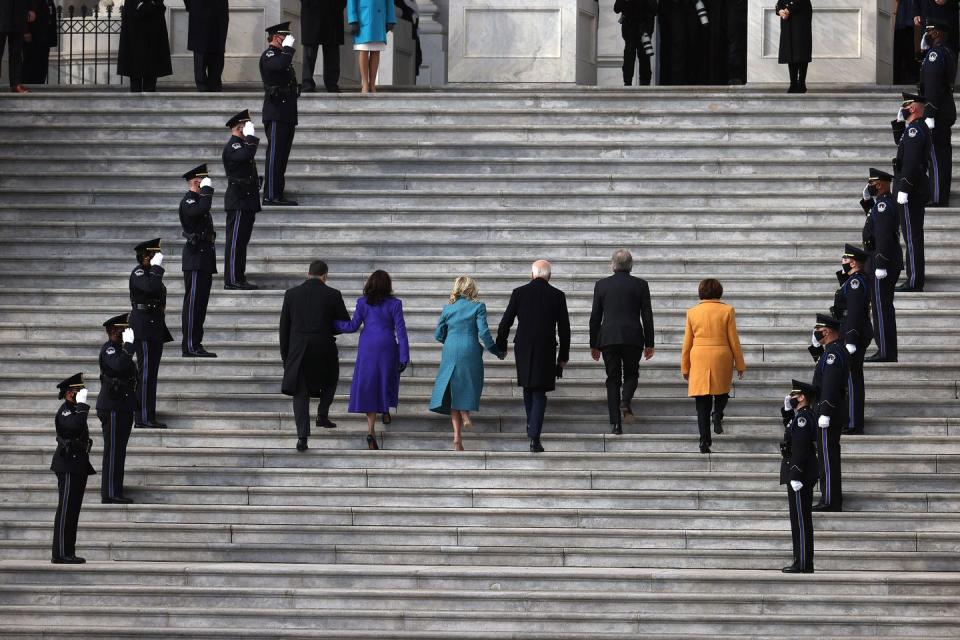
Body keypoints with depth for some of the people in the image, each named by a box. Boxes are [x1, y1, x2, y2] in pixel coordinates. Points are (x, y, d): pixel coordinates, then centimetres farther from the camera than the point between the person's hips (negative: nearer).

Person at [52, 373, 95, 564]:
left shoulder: (74, 410, 18)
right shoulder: (64, 411, -12)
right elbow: (75, 426, -32)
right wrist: (82, 404, -26)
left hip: (78, 466, 10)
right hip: (68, 466, -10)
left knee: (73, 510, 10)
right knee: (66, 510, -9)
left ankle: (68, 552, 13)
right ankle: (61, 553, -9)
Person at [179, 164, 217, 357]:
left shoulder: (198, 199, 21)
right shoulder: (188, 200, -10)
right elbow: (201, 209, -32)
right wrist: (207, 190, -19)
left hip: (205, 258, 10)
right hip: (195, 256, -10)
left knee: (201, 303, 9)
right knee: (193, 302, -10)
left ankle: (196, 344, 12)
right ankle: (190, 346, -11)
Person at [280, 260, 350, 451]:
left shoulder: (291, 294, 3)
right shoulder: (333, 295, -4)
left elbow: (284, 327, 5)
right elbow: (346, 324, 2)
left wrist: (285, 356, 13)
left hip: (298, 350, 1)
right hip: (324, 349, -1)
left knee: (300, 393, 6)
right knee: (330, 380, 29)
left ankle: (302, 437, -5)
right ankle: (322, 414, 16)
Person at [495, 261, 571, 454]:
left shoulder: (519, 293, -1)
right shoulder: (557, 296, -1)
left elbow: (505, 322, 1)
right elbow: (564, 328, 1)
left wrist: (501, 346, 15)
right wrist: (563, 356, 10)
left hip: (523, 349, 1)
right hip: (546, 351, -1)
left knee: (528, 387, 25)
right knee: (539, 393, 1)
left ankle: (531, 425, 31)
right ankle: (534, 437, -11)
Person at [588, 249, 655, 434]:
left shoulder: (602, 285, 4)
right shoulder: (640, 285, 1)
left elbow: (595, 317, 6)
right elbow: (647, 316, 2)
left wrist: (594, 345, 12)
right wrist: (649, 344, 8)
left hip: (608, 337, 1)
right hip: (633, 337, -1)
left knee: (613, 379, 5)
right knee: (631, 375, 16)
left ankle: (616, 424, -1)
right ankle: (626, 402, -15)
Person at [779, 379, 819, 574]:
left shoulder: (803, 417, -17)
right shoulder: (802, 415, 13)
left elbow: (800, 448, -23)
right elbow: (790, 431, 29)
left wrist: (795, 477, -25)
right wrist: (787, 410, 15)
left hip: (799, 475, -10)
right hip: (801, 475, 10)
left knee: (800, 519, -7)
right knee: (802, 519, 12)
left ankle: (803, 564, -5)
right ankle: (803, 563, 16)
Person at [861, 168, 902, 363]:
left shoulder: (883, 204, -17)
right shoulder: (888, 202, 14)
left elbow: (884, 236, -24)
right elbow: (874, 218, 33)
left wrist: (881, 265, -25)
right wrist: (867, 200, 17)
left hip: (881, 260, -10)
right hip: (891, 261, 10)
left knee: (881, 307, -8)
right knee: (885, 307, 13)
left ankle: (885, 352, -8)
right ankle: (888, 352, 17)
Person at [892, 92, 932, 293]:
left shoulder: (915, 129, -18)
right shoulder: (919, 128, 15)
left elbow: (911, 162, -24)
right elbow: (899, 141, 33)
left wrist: (903, 190, -23)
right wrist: (898, 122, 19)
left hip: (910, 189, -11)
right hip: (918, 188, 11)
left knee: (912, 235, -7)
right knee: (913, 235, 15)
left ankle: (914, 281, -6)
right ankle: (915, 279, 21)